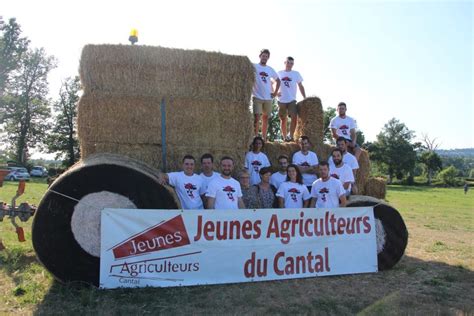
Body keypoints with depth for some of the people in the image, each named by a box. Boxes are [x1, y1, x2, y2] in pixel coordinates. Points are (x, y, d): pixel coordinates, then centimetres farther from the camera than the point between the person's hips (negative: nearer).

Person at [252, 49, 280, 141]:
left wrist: (275, 92, 13)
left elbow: (278, 80, 24)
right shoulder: (254, 66, 0)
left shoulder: (270, 69, 12)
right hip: (257, 97, -5)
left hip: (268, 98, 5)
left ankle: (264, 138, 17)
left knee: (265, 118, 10)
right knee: (256, 117, -12)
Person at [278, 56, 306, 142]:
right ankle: (284, 136, 17)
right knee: (283, 119, 7)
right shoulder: (279, 73, 8)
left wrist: (305, 98, 6)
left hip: (292, 100, 0)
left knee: (294, 117, -17)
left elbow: (301, 86, 12)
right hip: (282, 100, 1)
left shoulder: (296, 74, 8)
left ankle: (290, 136, -11)